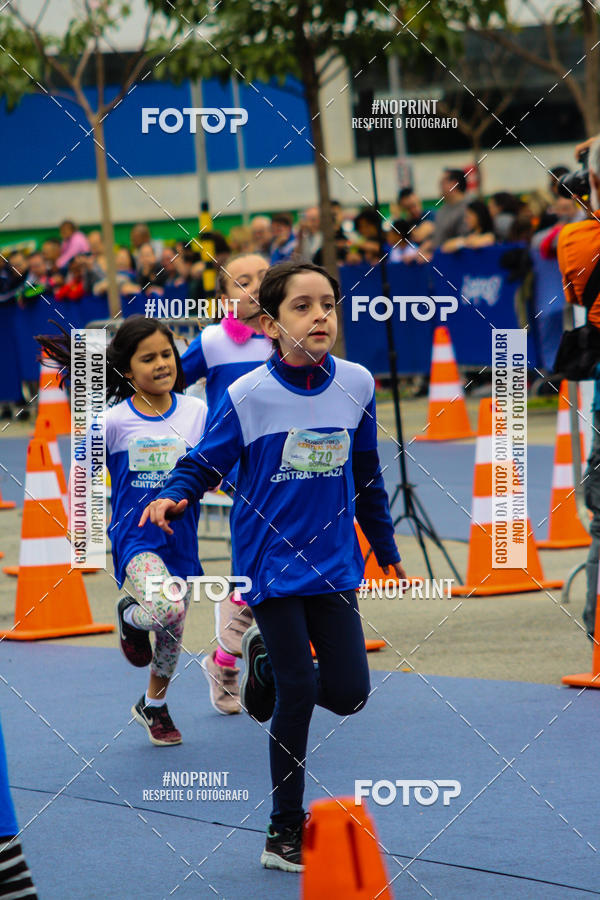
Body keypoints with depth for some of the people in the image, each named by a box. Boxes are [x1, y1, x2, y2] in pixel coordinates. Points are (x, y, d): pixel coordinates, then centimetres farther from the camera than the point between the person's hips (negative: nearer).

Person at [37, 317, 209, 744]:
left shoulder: (196, 412, -3)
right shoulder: (114, 422, -9)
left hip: (181, 538, 4)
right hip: (136, 536, -4)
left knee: (172, 633, 14)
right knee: (166, 608, -31)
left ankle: (153, 705, 42)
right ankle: (130, 615, 6)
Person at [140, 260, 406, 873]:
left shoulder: (357, 385, -1)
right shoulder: (248, 395, -13)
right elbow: (202, 464, -4)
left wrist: (386, 549, 20)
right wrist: (171, 498, -26)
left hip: (333, 562, 4)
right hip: (270, 562, -4)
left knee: (348, 695, -3)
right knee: (297, 696, -5)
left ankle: (267, 662, 30)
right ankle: (284, 832, 10)